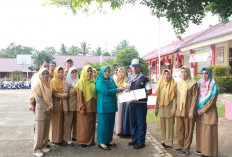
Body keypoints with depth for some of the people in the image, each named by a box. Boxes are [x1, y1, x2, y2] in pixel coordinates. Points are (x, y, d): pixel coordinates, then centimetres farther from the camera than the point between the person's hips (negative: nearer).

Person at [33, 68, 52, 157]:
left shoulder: (49, 85, 11)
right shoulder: (37, 85, -8)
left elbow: (50, 97, 11)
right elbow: (38, 98, -13)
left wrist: (50, 107, -3)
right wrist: (46, 108, -12)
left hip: (48, 110, 6)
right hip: (40, 110, -6)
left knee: (46, 130, 10)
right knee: (39, 130, -5)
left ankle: (43, 146, 22)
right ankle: (36, 149, 3)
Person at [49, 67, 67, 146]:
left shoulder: (63, 81, 15)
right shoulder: (53, 81, -6)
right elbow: (53, 93, -14)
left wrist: (65, 94, 5)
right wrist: (61, 95, -22)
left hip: (62, 104, 7)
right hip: (56, 104, -7)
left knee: (61, 122, 9)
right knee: (56, 122, -2)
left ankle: (60, 138, 18)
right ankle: (55, 140, 6)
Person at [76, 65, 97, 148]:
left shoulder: (93, 82, 8)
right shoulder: (81, 82, -6)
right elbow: (79, 97, -10)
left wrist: (96, 105, 9)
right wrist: (81, 108, -15)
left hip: (92, 107, 5)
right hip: (85, 107, -5)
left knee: (92, 124, 11)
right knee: (84, 125, 2)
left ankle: (91, 140, 22)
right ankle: (82, 141, 14)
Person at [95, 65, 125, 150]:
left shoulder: (111, 80, 13)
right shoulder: (100, 81, -10)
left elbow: (115, 88, 13)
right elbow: (106, 92, -20)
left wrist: (122, 88, -7)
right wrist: (117, 89, -18)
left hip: (111, 105, 7)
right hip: (104, 106, -7)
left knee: (111, 123, 12)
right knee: (103, 124, 0)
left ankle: (108, 140, 24)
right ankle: (101, 142, 10)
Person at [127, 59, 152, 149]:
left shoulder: (144, 78, -6)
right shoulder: (130, 79, 13)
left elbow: (149, 91, -8)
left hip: (141, 103, -6)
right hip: (132, 103, 6)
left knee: (141, 123, 1)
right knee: (133, 122, 14)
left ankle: (141, 142, 12)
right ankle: (135, 139, 28)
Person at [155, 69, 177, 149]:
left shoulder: (173, 85, -4)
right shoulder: (160, 84, 9)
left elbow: (174, 97, -8)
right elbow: (158, 97, 11)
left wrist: (173, 109, -14)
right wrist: (156, 108, 11)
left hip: (169, 107, -4)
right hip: (161, 108, 4)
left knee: (169, 126, 1)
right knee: (162, 125, 10)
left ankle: (169, 142, 9)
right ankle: (163, 140, 22)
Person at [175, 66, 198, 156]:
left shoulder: (193, 84, -5)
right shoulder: (179, 84, 11)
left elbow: (195, 98, -9)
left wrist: (192, 111, -13)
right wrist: (175, 109, 11)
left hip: (188, 111, -5)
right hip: (179, 110, 5)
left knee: (188, 130, 3)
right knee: (179, 129, 11)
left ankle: (186, 148, 13)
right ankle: (181, 146, 25)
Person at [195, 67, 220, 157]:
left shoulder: (213, 86, -7)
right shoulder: (199, 84, 9)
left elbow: (212, 100, -12)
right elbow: (197, 98, 9)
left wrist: (202, 110, -13)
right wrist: (198, 109, -4)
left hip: (209, 112, -5)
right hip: (200, 112, 5)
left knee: (208, 131, -3)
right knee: (200, 130, 8)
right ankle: (201, 148, 19)